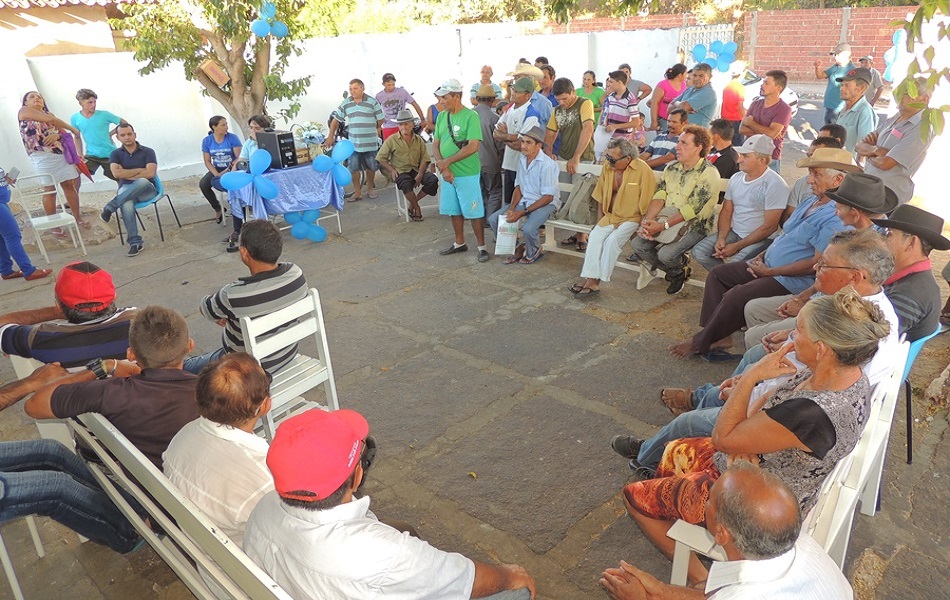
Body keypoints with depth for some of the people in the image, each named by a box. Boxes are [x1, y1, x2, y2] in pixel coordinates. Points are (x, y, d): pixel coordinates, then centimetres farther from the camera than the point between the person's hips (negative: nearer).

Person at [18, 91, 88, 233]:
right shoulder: (24, 110, 4)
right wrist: (74, 130, -1)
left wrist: (56, 134, -13)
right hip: (43, 155, -6)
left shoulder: (48, 113, 23)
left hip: (62, 153, 6)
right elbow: (50, 120, -9)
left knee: (69, 184, 5)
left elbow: (63, 130, 11)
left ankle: (77, 217, 16)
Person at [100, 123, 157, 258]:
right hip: (126, 189, 1)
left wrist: (126, 174, -5)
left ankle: (109, 208, -29)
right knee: (126, 204, -38)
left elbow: (150, 173, -11)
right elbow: (116, 173, -6)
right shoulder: (116, 154, 11)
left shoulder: (147, 151, 5)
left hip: (146, 190, -1)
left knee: (142, 181, -40)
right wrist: (140, 170, -5)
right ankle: (135, 242, -33)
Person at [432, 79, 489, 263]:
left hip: (467, 174, -6)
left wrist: (447, 161, -17)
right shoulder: (442, 116, 7)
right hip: (447, 174, 7)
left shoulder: (471, 116, -12)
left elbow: (473, 146, -20)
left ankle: (482, 247, 11)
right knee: (454, 210, 16)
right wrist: (443, 168, -10)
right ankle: (459, 243, 30)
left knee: (474, 212, 0)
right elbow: (435, 144, 7)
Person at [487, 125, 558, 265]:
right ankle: (517, 248, 13)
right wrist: (511, 208, -8)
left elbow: (548, 197, -20)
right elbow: (518, 187, 10)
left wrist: (522, 212, -23)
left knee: (527, 228, -33)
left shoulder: (547, 164, -20)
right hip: (524, 200, 7)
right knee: (493, 219, -6)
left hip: (545, 203, -7)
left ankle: (533, 253, 2)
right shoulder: (522, 160, 2)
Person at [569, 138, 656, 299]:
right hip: (610, 216, 5)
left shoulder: (643, 171, -14)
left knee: (612, 240, -27)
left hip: (632, 218, -5)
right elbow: (600, 197, 13)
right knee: (595, 235, -21)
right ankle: (590, 279, -25)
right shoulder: (608, 167, 2)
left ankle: (595, 281, -20)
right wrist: (599, 221, 8)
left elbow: (646, 204, -11)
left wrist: (642, 227, -11)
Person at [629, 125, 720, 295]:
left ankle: (679, 272, 11)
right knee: (638, 244, -12)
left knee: (666, 254, -28)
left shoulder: (709, 173, -12)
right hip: (669, 222, 7)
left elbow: (692, 209, -20)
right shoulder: (671, 168, 11)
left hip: (694, 226, -7)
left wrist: (662, 226, -25)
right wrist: (647, 220, -16)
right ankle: (678, 269, 11)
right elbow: (659, 196, 3)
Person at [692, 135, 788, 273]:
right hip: (734, 233, 7)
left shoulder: (774, 184, -15)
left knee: (734, 266, -32)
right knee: (699, 252, -10)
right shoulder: (736, 178, 6)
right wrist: (721, 238, -6)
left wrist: (737, 247, -17)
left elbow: (769, 226, -17)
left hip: (761, 239, -7)